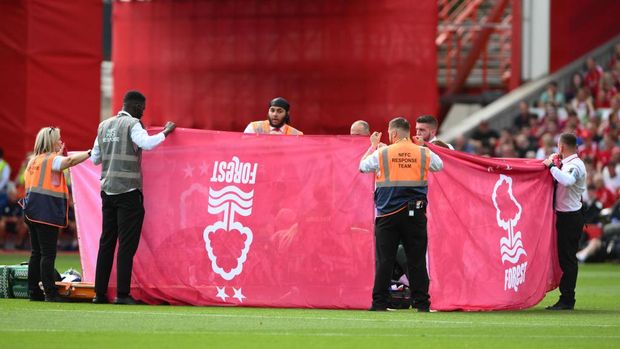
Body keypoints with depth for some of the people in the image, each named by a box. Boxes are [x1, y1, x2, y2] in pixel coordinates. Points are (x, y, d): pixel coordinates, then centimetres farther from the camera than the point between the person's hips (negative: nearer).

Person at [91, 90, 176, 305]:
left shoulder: (104, 126, 15)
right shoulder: (132, 124, -6)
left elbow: (95, 158, 19)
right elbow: (146, 143, -24)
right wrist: (165, 132, -12)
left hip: (107, 190, 7)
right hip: (128, 191, -7)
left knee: (107, 242, 9)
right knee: (127, 243, -5)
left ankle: (100, 293, 8)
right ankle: (122, 294, -8)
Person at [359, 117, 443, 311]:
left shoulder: (381, 153, -3)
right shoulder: (423, 153, 2)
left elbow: (362, 167, 13)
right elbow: (439, 166, 22)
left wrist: (373, 146, 24)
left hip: (388, 214, -1)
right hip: (415, 213, 1)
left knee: (384, 259, 2)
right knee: (416, 259, 4)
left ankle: (380, 303, 0)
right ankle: (421, 302, 2)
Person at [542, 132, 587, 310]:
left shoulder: (575, 165, -17)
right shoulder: (568, 163, 14)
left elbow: (567, 181, -37)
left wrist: (552, 166, -26)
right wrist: (553, 164, 14)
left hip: (570, 217, -10)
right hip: (566, 215, 10)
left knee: (567, 258, -7)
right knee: (565, 257, 13)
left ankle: (567, 300, -5)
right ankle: (566, 299, 17)